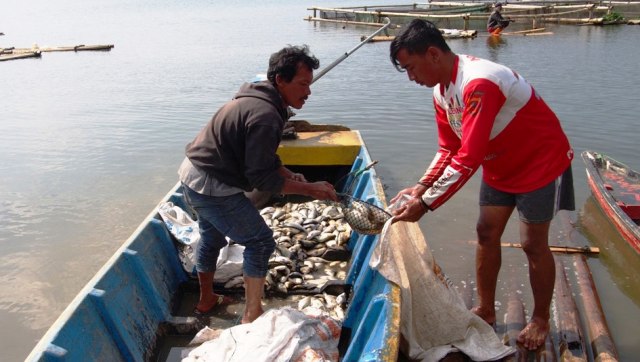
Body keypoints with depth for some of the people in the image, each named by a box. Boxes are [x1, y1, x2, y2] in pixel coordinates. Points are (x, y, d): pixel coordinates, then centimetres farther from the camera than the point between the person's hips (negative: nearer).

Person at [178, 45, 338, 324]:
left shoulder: (257, 99, 6)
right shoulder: (266, 115, -26)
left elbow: (260, 155, 15)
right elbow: (262, 178, -24)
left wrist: (289, 174, 3)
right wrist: (309, 189, -19)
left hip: (192, 173, 10)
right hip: (212, 186, -10)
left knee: (212, 237, 27)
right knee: (260, 242, 0)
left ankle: (206, 300, 46)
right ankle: (252, 315, 10)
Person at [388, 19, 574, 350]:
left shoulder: (478, 83, -35)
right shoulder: (441, 90, -5)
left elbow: (468, 160, -37)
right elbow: (449, 150, 0)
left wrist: (425, 204, -33)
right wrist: (421, 187, -14)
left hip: (541, 162, -8)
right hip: (499, 165, 8)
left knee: (533, 243, 1)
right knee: (486, 233, 9)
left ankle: (540, 320, 20)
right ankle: (486, 310, 23)